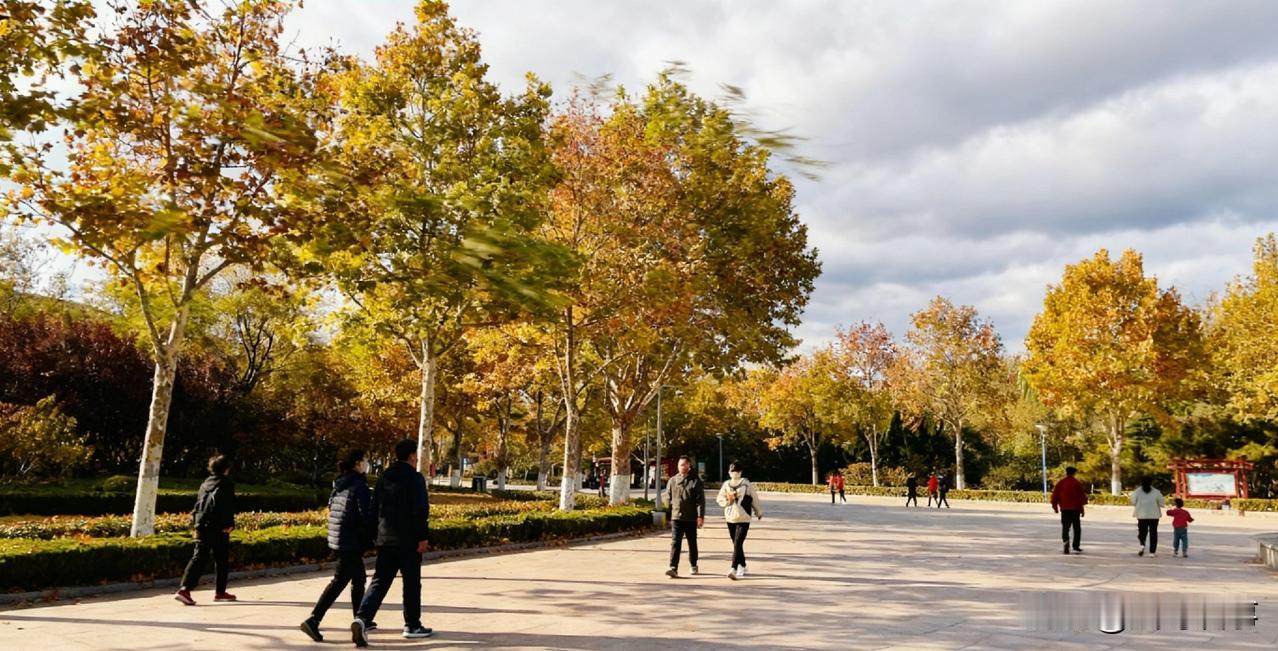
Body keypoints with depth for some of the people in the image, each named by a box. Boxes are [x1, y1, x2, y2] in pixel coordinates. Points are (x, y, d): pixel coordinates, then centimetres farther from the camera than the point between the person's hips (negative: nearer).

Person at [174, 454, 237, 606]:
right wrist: (229, 524, -12)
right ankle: (220, 592, 15)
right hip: (218, 529, -5)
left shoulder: (205, 484, 15)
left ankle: (184, 588, -16)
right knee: (221, 560, 8)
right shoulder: (226, 484, -4)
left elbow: (198, 505, 17)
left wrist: (195, 525, 21)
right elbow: (228, 506, -12)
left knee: (198, 558, 1)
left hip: (202, 526, 6)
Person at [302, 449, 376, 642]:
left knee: (358, 578, 18)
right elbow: (367, 515, -18)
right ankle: (313, 620, -11)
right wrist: (375, 538, -8)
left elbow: (331, 507, 17)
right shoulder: (360, 486, -16)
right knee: (340, 581, -6)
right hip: (352, 540, -9)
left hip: (337, 537, 9)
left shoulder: (339, 484, 11)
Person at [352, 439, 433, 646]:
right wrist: (423, 537, -14)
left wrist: (378, 533, 22)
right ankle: (412, 626, 15)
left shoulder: (384, 477, 11)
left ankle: (362, 618, -13)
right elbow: (421, 511, -17)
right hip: (408, 540, -6)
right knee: (411, 583, 6)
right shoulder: (415, 478, -10)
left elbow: (375, 507, 15)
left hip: (385, 538, 6)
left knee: (379, 581, 5)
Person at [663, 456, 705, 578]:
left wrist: (701, 516, -14)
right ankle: (674, 568, -15)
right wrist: (669, 514, 9)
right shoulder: (672, 481, 7)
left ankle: (693, 566, 28)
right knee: (675, 543, -10)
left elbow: (700, 500, -7)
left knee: (692, 543, 13)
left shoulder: (696, 481, -3)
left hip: (691, 518, -1)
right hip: (676, 517, 1)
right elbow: (668, 498, 13)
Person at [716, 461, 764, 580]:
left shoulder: (746, 484, -5)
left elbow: (754, 498, 5)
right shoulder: (726, 484, 6)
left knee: (737, 544, -13)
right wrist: (727, 500, -13)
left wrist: (758, 512, 14)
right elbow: (720, 499, 8)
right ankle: (742, 567, 29)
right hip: (730, 518, 4)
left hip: (743, 518, -4)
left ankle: (734, 569, -19)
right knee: (736, 544, 14)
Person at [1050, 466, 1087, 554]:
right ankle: (1076, 546, 12)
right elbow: (1082, 496, -4)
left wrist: (1055, 506, 13)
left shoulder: (1060, 483, 1)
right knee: (1077, 528, 12)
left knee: (1065, 527, 2)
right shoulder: (1078, 483, -3)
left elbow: (1055, 495, 1)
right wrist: (1082, 508, 4)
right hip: (1076, 508, -1)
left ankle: (1066, 540, -24)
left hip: (1064, 508, 1)